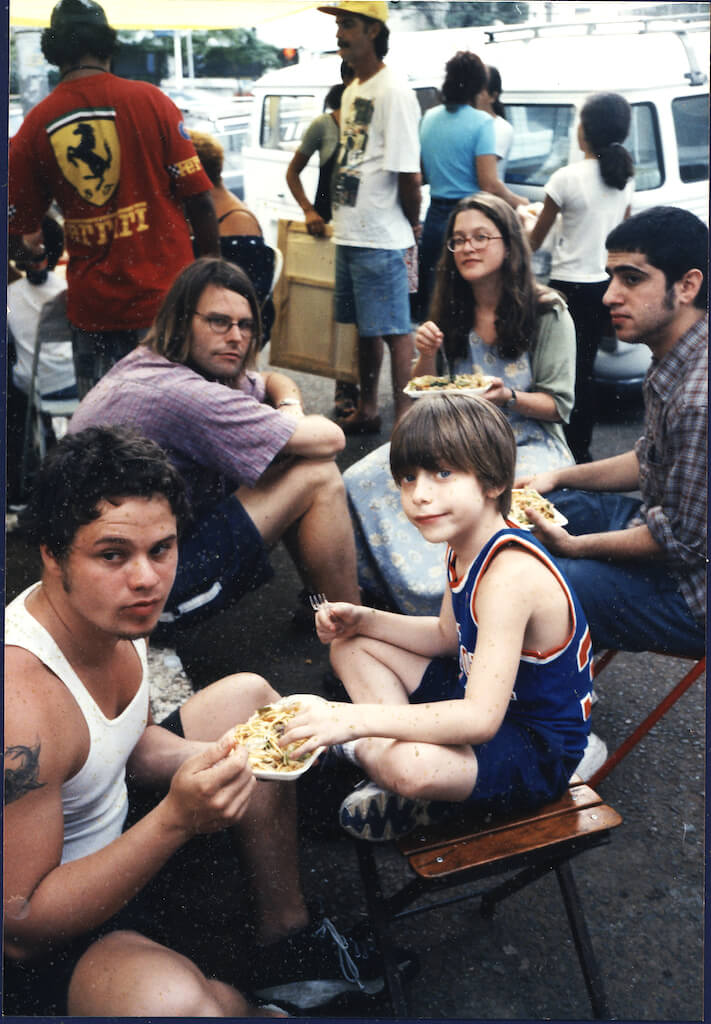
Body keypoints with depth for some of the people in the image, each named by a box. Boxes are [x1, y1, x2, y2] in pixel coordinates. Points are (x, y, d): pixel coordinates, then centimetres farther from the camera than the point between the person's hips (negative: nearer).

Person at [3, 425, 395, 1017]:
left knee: (247, 697, 12)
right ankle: (261, 1012, 1)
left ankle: (286, 935, 19)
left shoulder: (113, 610, -8)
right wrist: (175, 819, -39)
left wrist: (230, 757, -10)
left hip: (115, 826, 9)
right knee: (171, 998, -39)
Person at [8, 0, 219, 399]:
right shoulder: (150, 100, -4)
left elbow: (16, 233, 7)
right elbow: (199, 198, -6)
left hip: (91, 303, 2)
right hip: (164, 294, -1)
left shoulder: (34, 126, 1)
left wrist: (28, 246, 30)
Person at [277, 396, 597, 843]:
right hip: (480, 698, 10)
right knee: (351, 646, 11)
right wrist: (363, 619, 0)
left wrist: (358, 717, -41)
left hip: (539, 751, -10)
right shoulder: (467, 547, -2)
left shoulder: (510, 573, -32)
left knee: (408, 767, -39)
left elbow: (481, 719, -37)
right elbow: (447, 636, 14)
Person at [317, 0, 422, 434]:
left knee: (395, 330, -4)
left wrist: (411, 226, -6)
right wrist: (343, 220, 14)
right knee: (365, 327, 17)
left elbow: (409, 174, -16)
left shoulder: (394, 92, -13)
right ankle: (367, 410, 28)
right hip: (349, 234, 9)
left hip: (381, 239, -9)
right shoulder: (352, 91, 15)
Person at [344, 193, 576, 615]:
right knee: (362, 482, -19)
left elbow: (559, 405, -4)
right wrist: (427, 356, -9)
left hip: (529, 443, -4)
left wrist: (509, 398, -23)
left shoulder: (549, 313, -4)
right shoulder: (452, 314, 8)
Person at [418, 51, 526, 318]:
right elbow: (490, 185, -15)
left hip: (435, 217, 6)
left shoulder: (428, 118, 8)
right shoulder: (480, 122, -10)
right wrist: (519, 202, 0)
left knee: (431, 299, 11)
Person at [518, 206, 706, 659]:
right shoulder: (674, 360, 2)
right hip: (671, 525, 10)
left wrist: (575, 546, -15)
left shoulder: (698, 398, -31)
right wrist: (557, 477, 8)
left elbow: (682, 540, -25)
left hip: (691, 593, -10)